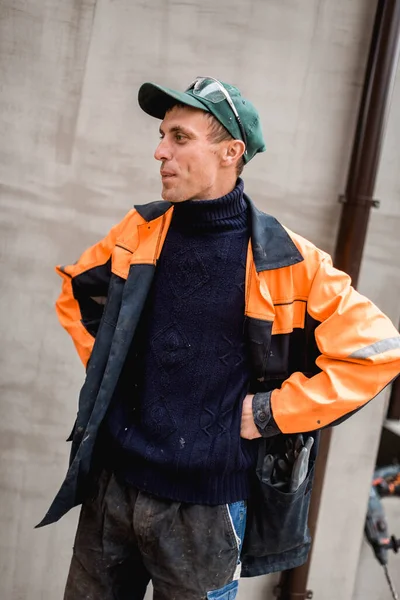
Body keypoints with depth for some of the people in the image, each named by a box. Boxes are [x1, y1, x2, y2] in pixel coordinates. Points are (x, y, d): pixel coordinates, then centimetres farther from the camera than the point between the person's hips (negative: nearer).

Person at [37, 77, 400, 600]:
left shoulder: (287, 262, -13)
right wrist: (102, 367, 8)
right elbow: (76, 293, 18)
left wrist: (273, 412, -13)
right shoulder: (140, 232, 0)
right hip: (109, 483, 4)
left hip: (205, 508, -3)